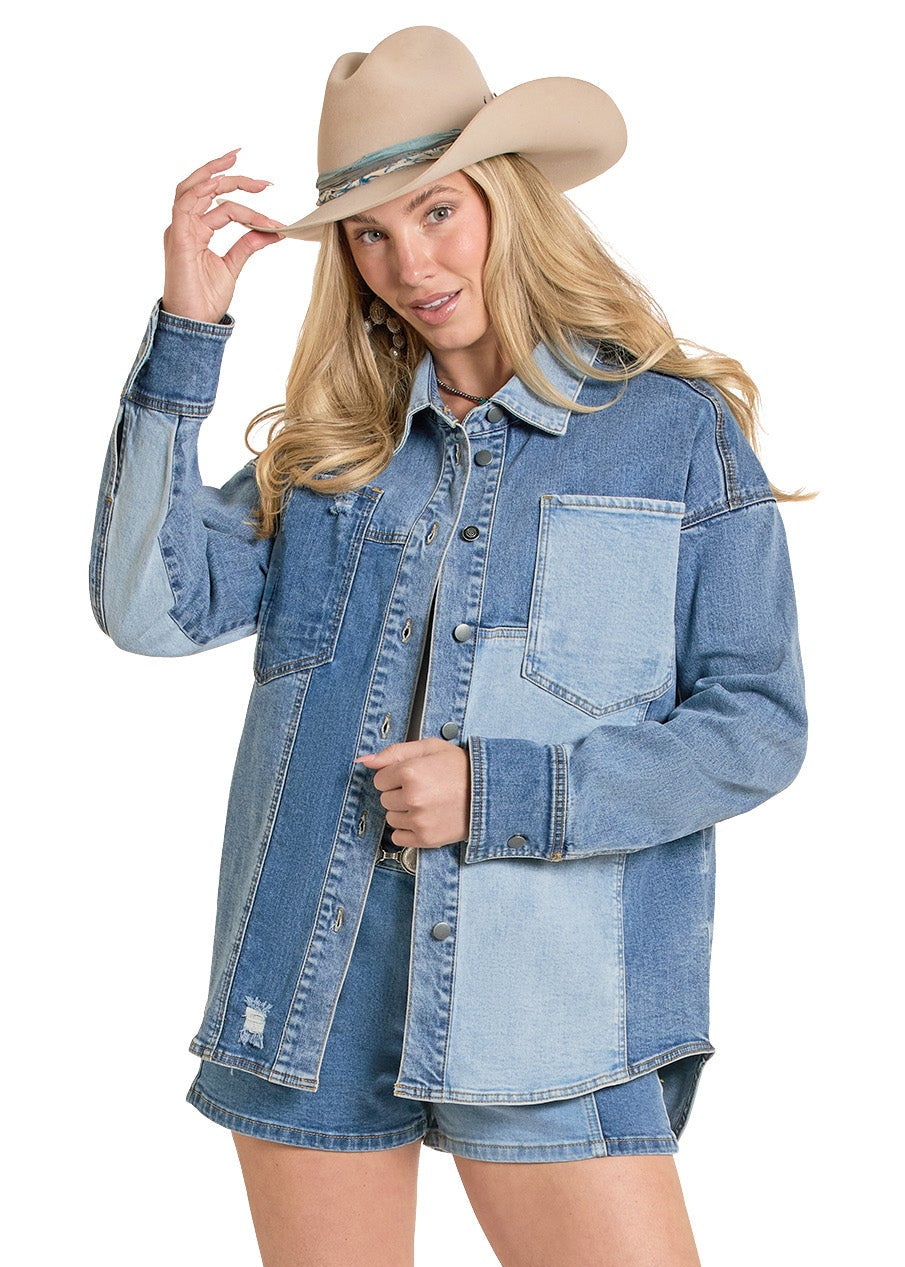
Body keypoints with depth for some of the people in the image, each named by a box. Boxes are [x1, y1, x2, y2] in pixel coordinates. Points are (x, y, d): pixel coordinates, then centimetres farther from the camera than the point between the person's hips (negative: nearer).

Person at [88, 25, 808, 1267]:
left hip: (547, 998, -3)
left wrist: (504, 795, -12)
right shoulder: (332, 441, 10)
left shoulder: (678, 432, 1)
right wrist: (186, 330, -4)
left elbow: (759, 725, -2)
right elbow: (150, 606, -2)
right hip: (313, 983, 3)